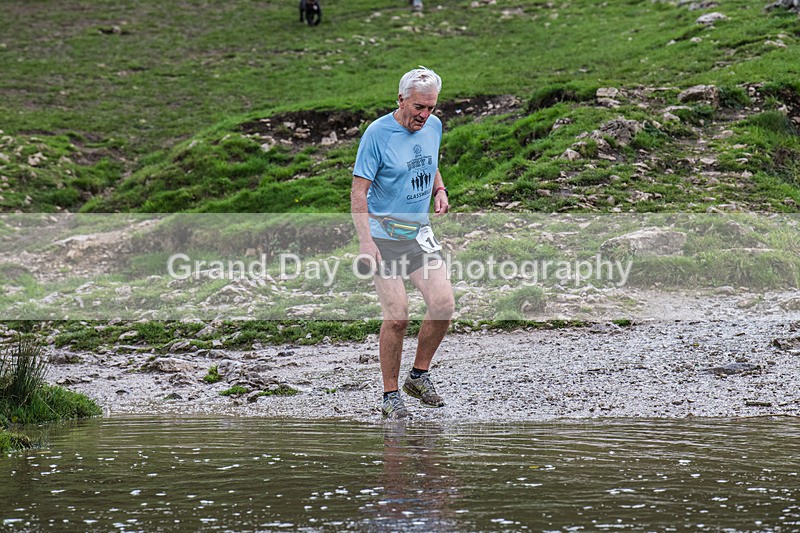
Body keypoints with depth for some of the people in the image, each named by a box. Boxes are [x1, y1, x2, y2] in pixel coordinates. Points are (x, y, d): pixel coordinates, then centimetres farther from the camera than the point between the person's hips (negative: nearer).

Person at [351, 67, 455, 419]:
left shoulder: (433, 126, 6)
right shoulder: (378, 133, -12)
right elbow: (359, 191, -13)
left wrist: (439, 190, 8)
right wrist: (365, 241, -22)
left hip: (420, 232, 6)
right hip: (384, 236, -6)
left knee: (443, 303, -9)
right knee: (397, 316, -12)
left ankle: (419, 375, 10)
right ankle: (391, 395, 2)